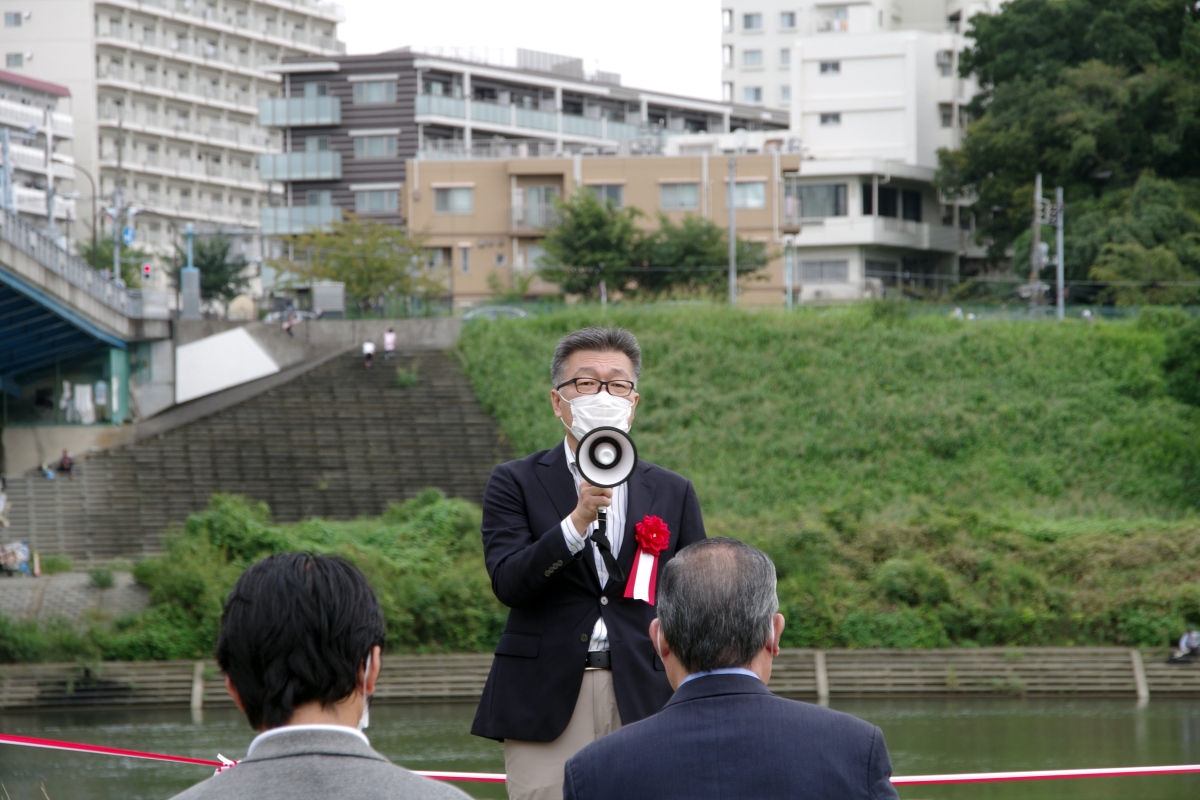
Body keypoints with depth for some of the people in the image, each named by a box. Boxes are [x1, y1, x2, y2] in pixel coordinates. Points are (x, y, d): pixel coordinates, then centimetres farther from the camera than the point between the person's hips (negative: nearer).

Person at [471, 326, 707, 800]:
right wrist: (579, 520, -21)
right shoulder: (516, 484, 6)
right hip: (547, 703, -2)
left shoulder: (673, 494, 14)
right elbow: (508, 581, -9)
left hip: (645, 705, 2)